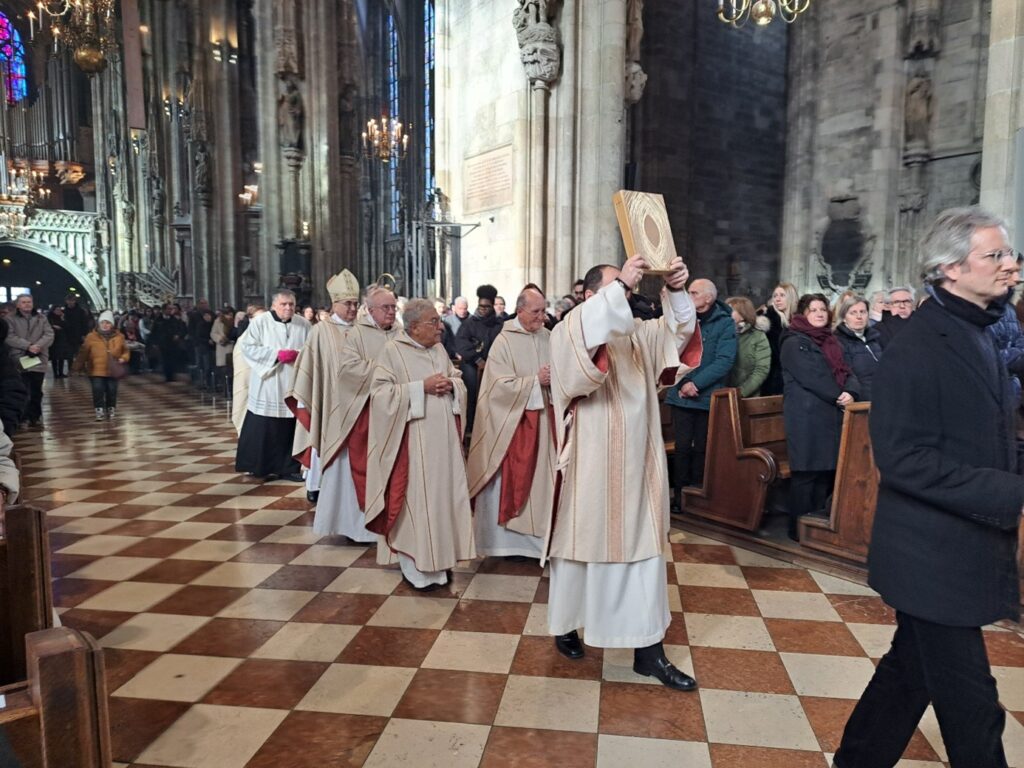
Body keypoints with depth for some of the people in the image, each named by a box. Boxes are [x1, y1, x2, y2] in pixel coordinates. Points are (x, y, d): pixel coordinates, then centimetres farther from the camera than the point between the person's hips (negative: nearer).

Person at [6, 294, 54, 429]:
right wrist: (28, 346, -20)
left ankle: (34, 417, 18)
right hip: (19, 360, -2)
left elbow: (49, 335, 0)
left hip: (38, 360, 2)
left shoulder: (41, 319, 11)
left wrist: (38, 346, -17)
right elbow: (10, 338, -9)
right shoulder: (10, 319, 3)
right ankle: (22, 417, 6)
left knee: (36, 391, 8)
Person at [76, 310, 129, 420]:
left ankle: (111, 409, 22)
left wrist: (123, 358, -8)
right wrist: (79, 365, -1)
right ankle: (99, 411, 2)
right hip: (96, 370, -1)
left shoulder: (119, 336, 3)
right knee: (98, 390, -8)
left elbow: (126, 350, 11)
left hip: (112, 370, 1)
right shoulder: (91, 336, -1)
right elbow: (83, 353, 2)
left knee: (111, 391, 6)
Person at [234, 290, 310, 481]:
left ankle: (287, 467, 13)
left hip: (293, 387, 3)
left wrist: (299, 355, -14)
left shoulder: (303, 325, 8)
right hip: (267, 387, -3)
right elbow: (248, 348, -8)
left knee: (290, 428, 4)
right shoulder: (259, 322, -1)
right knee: (263, 428, 1)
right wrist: (276, 354, -17)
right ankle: (259, 467, 14)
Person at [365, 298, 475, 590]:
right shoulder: (393, 350, -7)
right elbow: (380, 393, -13)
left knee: (442, 494, 9)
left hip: (442, 438, 6)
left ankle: (438, 559, 22)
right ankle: (415, 566, 12)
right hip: (412, 440, -6)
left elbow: (459, 382, 16)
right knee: (414, 499, 0)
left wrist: (450, 385, -7)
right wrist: (422, 387, -18)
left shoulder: (439, 349, 11)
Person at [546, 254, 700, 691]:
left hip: (636, 463, 6)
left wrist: (676, 291, -15)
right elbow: (585, 335, -29)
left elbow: (677, 332, 1)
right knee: (582, 543, 9)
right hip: (591, 464, -5)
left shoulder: (639, 334, 12)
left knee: (644, 549, 7)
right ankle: (565, 626, 32)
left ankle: (649, 650, 16)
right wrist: (619, 286, -32)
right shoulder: (568, 332, -7)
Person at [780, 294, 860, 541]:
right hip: (806, 415, -7)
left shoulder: (831, 342, 21)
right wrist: (838, 395, -10)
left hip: (831, 413, 7)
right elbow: (810, 377, -12)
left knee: (828, 469, 7)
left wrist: (850, 392, -9)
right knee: (806, 471, -7)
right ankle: (799, 528, 0)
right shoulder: (794, 343, -2)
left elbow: (846, 372, 11)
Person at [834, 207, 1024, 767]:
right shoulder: (917, 348, -19)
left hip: (969, 551, 9)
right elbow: (903, 459, -24)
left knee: (911, 673, 21)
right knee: (971, 708, 4)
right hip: (933, 557, -9)